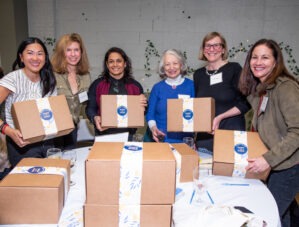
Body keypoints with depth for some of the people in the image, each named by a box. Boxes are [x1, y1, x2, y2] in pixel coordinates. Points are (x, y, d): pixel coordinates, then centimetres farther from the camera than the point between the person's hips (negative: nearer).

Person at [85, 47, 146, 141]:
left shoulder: (135, 86, 5)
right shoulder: (97, 84, 3)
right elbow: (90, 108, 2)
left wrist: (142, 105, -13)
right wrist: (95, 118, -18)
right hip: (103, 134, -1)